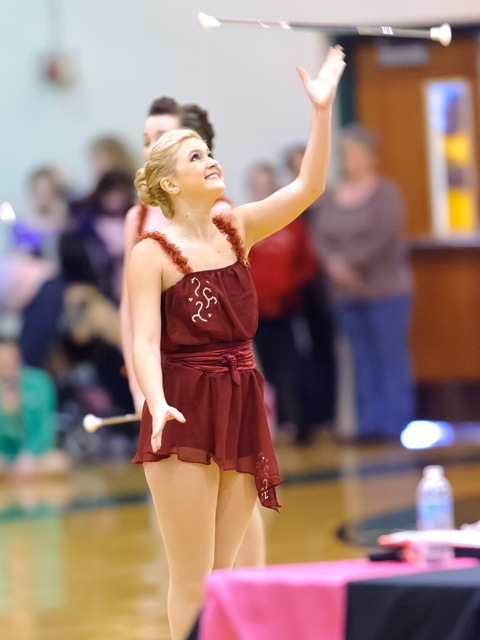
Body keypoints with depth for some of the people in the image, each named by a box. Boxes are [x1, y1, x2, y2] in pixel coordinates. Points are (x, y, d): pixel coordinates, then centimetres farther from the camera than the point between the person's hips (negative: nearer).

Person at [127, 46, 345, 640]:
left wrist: (321, 108, -6)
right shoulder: (151, 253, -8)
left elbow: (306, 188, 3)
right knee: (191, 581, -3)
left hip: (241, 410, 6)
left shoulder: (237, 229, 9)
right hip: (185, 413, -6)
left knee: (222, 574, 10)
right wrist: (157, 403, -33)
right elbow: (145, 338, -16)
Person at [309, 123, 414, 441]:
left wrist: (349, 262, -17)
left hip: (386, 289, -5)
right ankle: (370, 424, 11)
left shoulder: (385, 193, -5)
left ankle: (396, 423, -1)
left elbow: (383, 236, -16)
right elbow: (320, 236, 2)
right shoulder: (329, 198, 11)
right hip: (347, 294, 5)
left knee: (391, 356, -4)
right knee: (363, 361, 8)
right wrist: (334, 263, -16)